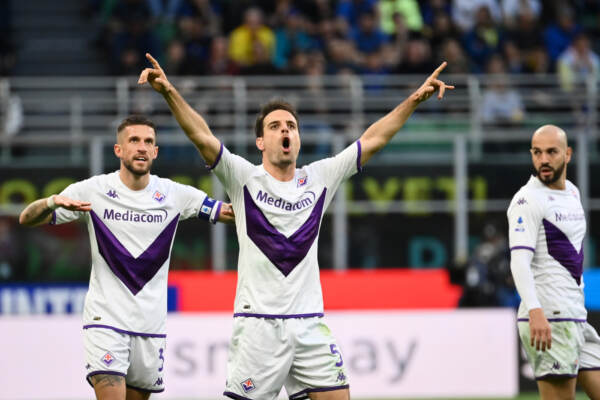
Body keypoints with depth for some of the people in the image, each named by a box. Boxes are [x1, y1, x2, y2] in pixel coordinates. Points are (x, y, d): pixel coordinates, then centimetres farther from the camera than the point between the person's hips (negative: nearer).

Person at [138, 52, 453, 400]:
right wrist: (170, 93, -26)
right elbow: (202, 137, -13)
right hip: (258, 325, -4)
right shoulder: (244, 178, 0)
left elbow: (372, 140, 9)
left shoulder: (319, 178, 10)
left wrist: (415, 100, 3)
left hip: (310, 326, 4)